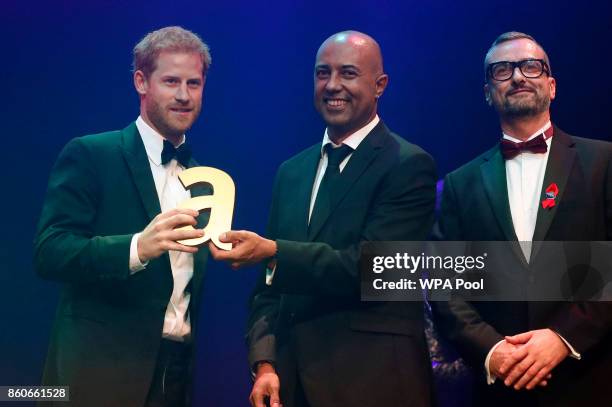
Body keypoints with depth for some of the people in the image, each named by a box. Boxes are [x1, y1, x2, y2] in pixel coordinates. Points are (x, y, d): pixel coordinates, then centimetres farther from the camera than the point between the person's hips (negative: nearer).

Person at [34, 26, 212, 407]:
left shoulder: (204, 180, 11)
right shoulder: (89, 155, -6)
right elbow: (49, 252, -17)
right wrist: (138, 247, -30)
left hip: (181, 371, 5)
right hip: (102, 372, -5)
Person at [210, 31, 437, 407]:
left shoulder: (409, 165, -8)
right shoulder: (292, 172, 11)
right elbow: (271, 281, 11)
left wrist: (273, 252, -25)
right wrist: (265, 363, -1)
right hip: (291, 374, 5)